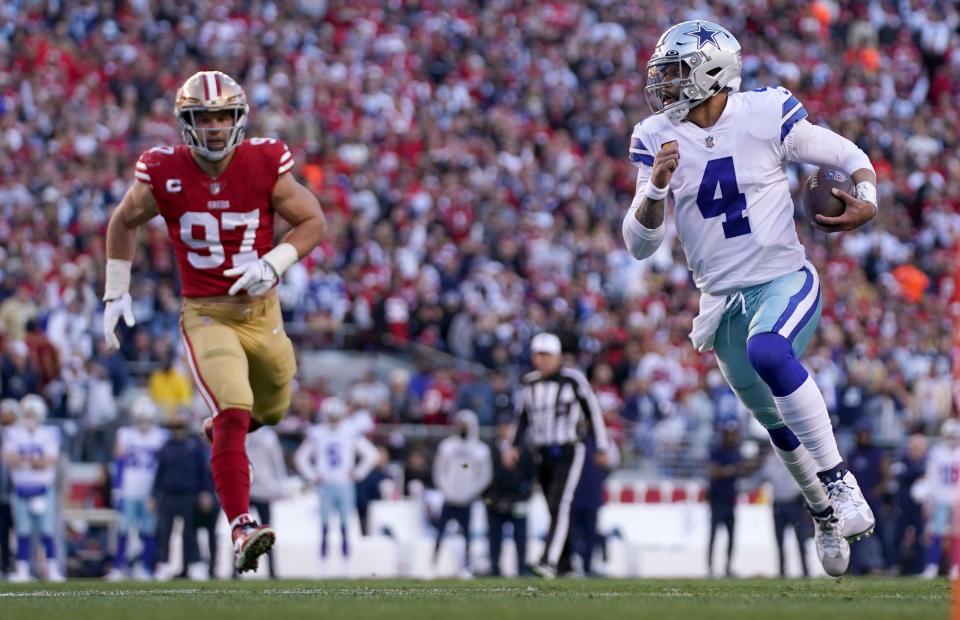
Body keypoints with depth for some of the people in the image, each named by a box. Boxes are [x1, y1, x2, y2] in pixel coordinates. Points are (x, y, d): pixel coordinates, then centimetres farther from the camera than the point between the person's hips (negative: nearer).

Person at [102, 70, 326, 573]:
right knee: (233, 415, -23)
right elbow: (124, 222, 9)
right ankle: (242, 530, -30)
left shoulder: (264, 165, -10)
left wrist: (274, 264, -18)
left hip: (261, 310, 3)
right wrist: (116, 292, 7)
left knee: (270, 409, 22)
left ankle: (223, 425, 59)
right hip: (206, 316, -3)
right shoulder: (165, 174, -10)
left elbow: (314, 222, -1)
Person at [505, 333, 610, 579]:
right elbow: (523, 418, 17)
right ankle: (567, 563, 23)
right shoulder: (529, 384, 8)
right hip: (543, 454, 5)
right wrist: (514, 447, 4)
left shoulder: (573, 380, -7)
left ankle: (549, 561, -27)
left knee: (559, 505, -18)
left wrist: (601, 448, 2)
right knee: (555, 510, 10)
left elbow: (593, 412, 0)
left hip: (569, 452, -5)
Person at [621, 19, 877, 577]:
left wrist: (866, 202, -18)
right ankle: (826, 516, 39)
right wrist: (656, 187, -22)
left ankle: (841, 485, -28)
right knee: (778, 422, 14)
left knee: (768, 352, -36)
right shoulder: (657, 139, -2)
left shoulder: (766, 115, -10)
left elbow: (849, 155, 3)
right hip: (723, 298, 5)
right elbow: (639, 245, -3)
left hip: (785, 281, -4)